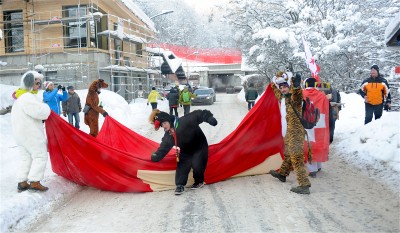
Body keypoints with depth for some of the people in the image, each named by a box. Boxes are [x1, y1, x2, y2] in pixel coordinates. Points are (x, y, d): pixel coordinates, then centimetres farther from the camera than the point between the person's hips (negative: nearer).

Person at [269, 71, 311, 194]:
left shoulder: (294, 98, -17)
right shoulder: (282, 97, 9)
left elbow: (297, 95, -41)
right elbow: (277, 93, 32)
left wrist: (296, 87, -58)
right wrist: (273, 86, 37)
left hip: (295, 132, -10)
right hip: (289, 132, 10)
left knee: (297, 158, -11)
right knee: (288, 154, 27)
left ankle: (304, 185, -9)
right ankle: (282, 173, 46)